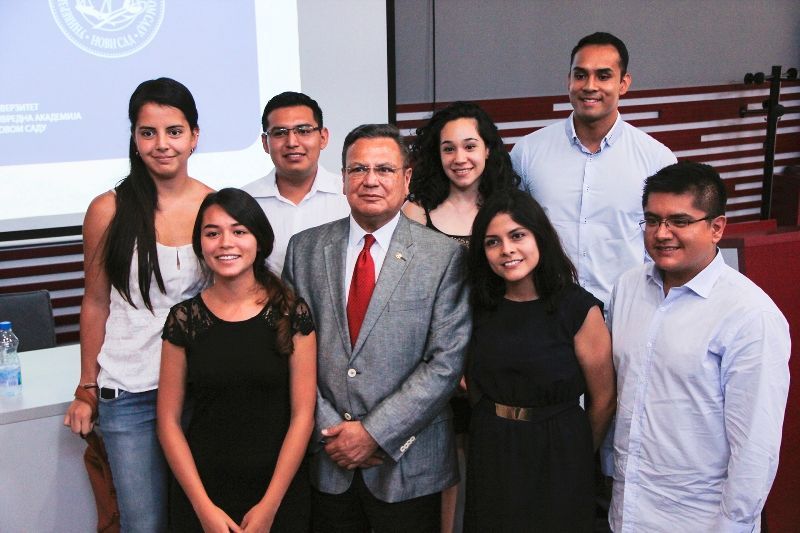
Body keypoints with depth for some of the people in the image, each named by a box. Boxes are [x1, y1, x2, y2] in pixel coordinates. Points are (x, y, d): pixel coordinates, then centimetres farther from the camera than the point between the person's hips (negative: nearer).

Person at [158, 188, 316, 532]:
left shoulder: (293, 315, -5)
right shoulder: (184, 319, -3)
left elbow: (302, 415, -6)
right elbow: (169, 421, -2)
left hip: (280, 493, 0)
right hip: (201, 495, 1)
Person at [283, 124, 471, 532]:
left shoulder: (445, 256, -6)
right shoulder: (305, 249, 3)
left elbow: (447, 360, -10)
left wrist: (375, 433, -13)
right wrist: (328, 429, -7)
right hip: (326, 461, 2)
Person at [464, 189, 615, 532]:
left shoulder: (579, 308, -13)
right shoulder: (483, 307, 0)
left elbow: (603, 400, -6)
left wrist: (577, 457, 6)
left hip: (557, 457, -4)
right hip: (489, 456, 4)